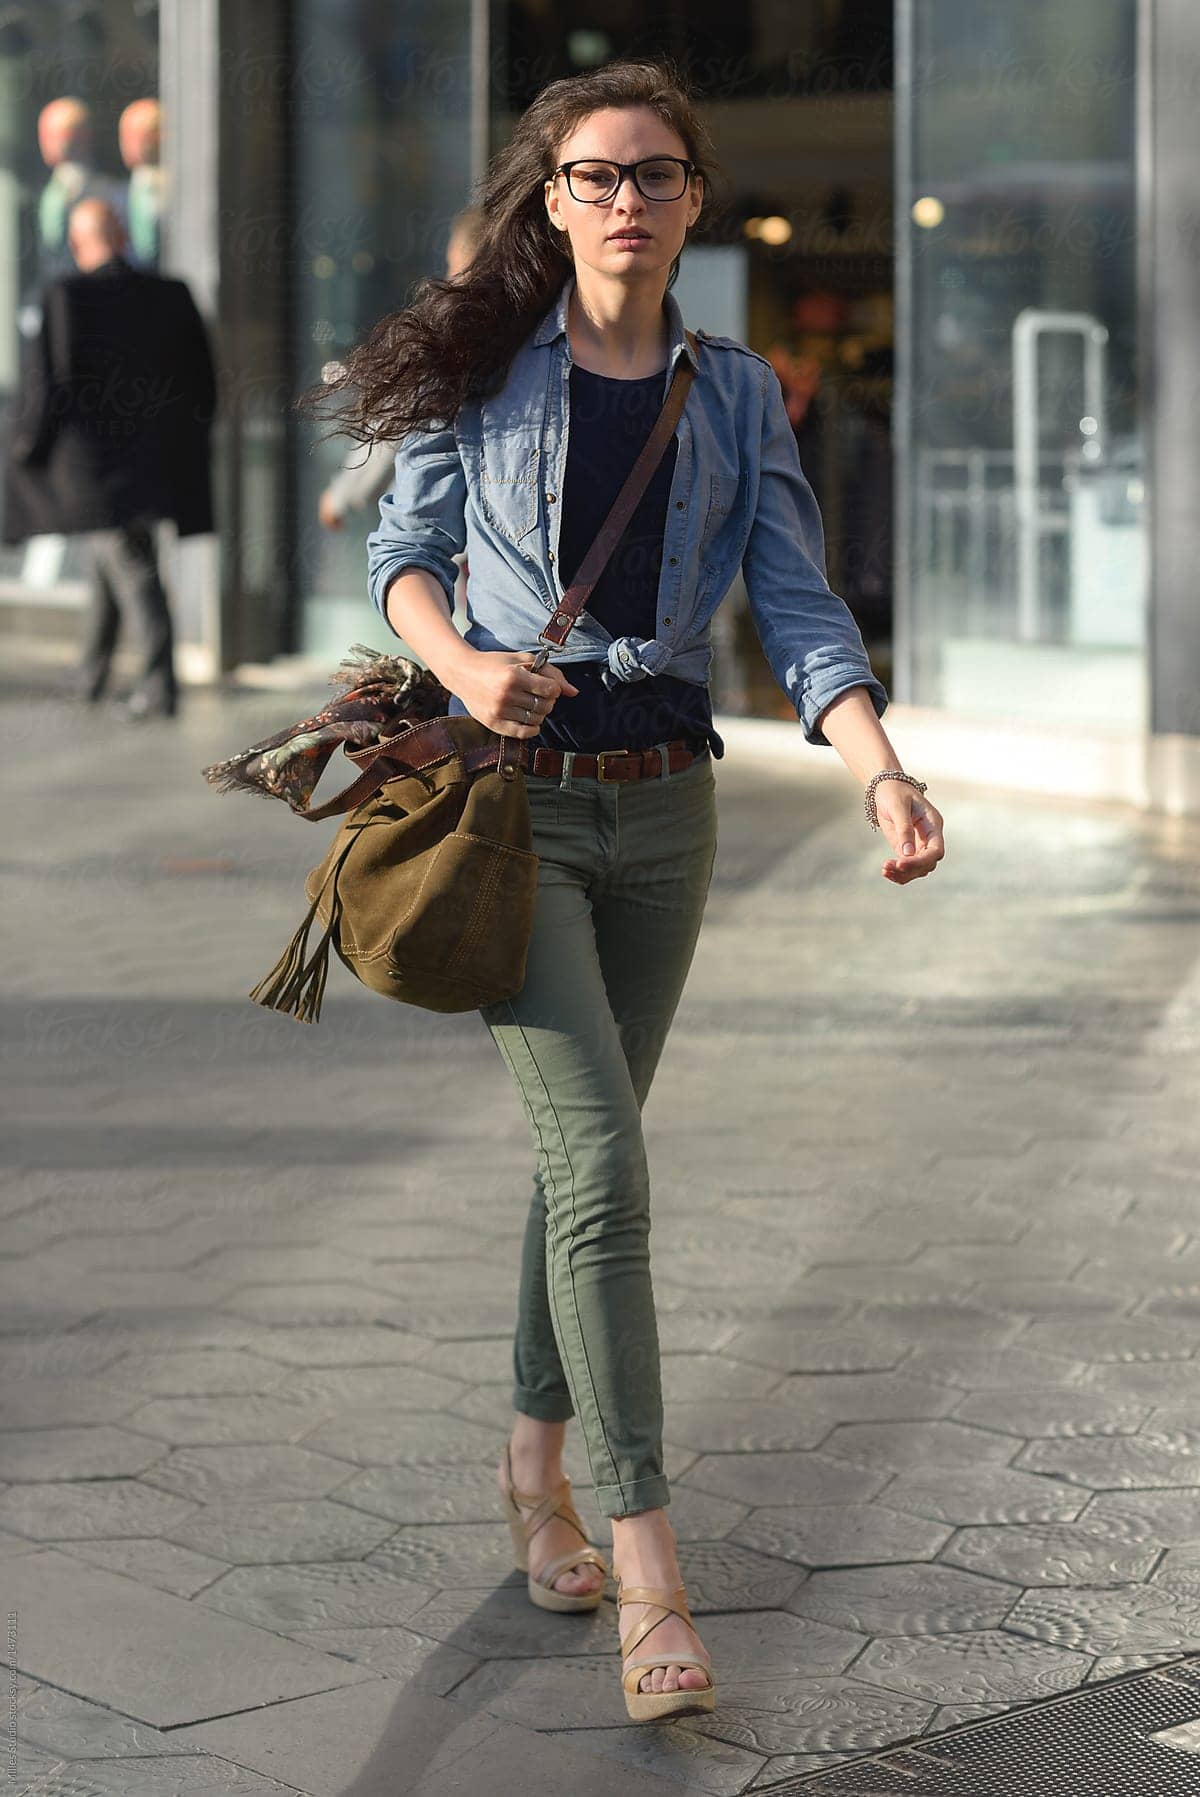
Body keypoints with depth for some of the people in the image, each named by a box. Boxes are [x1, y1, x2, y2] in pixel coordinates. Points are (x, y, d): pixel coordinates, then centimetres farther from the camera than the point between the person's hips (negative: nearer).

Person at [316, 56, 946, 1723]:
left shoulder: (736, 394, 4)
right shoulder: (482, 367, -1)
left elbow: (800, 610, -1)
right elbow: (403, 553, 6)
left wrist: (884, 772, -17)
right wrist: (462, 666, -15)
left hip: (665, 806, 3)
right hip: (513, 800, -3)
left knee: (588, 1146, 13)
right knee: (603, 1164, -14)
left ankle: (536, 1460, 33)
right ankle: (648, 1561, -12)